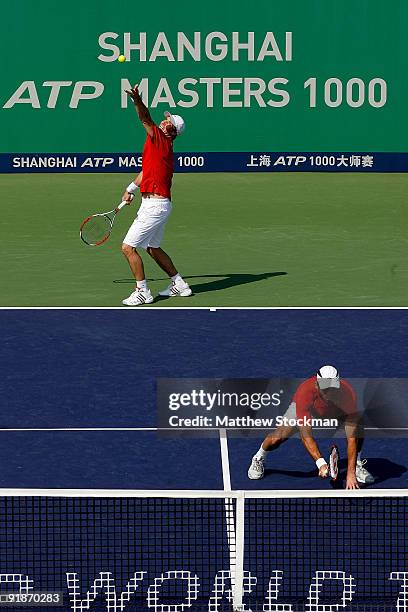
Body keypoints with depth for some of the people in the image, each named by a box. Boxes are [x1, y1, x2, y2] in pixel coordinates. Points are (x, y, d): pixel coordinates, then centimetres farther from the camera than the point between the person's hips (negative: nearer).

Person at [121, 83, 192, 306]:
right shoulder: (159, 145, 17)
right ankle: (179, 284, 30)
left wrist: (138, 101, -41)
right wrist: (131, 188, 32)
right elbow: (147, 169, 31)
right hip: (157, 204, 10)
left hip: (155, 205, -10)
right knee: (153, 249, 23)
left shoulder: (161, 140, -10)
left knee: (128, 247, -8)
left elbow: (146, 119, -28)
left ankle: (142, 292, -2)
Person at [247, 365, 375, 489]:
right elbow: (306, 435, -41)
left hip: (337, 409, 1)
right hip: (307, 408, -1)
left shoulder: (347, 393, -41)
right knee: (278, 437, -15)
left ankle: (357, 465, 2)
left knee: (357, 427, -27)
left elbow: (352, 438, -41)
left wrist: (351, 473, -48)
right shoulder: (304, 392, -43)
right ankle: (258, 459, 21)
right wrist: (320, 463, -54)